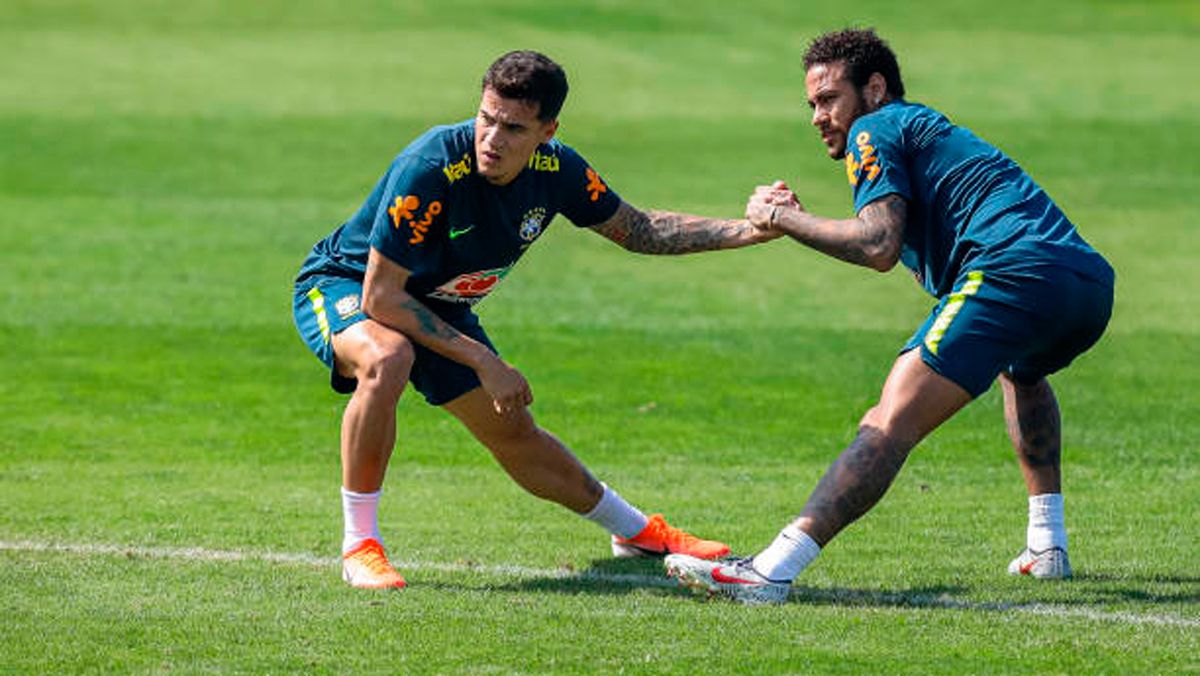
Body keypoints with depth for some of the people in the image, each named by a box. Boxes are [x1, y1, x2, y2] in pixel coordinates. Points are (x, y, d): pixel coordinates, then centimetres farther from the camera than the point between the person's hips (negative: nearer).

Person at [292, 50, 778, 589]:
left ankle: (634, 531, 40)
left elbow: (637, 230, 2)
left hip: (435, 308, 6)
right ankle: (359, 546, -26)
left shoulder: (556, 170, -17)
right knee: (388, 361, -39)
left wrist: (749, 231, -9)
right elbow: (380, 297, -32)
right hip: (343, 287, -6)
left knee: (515, 436, 16)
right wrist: (482, 360, -29)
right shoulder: (431, 169, -37)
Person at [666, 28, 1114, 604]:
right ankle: (1047, 548, 32)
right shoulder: (931, 130, 37)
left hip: (1016, 272, -9)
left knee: (891, 422, -16)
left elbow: (879, 246, -8)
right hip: (1091, 282, 9)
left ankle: (772, 570, -28)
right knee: (1021, 371, 42)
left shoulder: (876, 130, 8)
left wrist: (782, 218, 4)